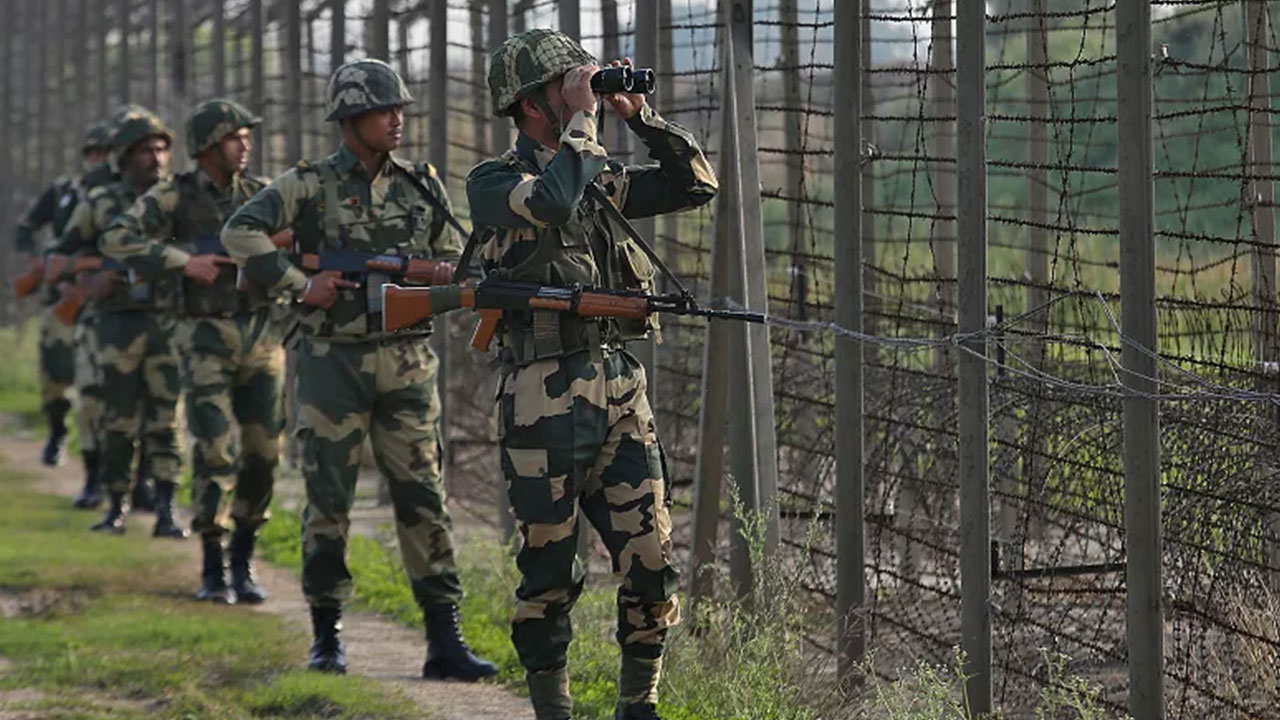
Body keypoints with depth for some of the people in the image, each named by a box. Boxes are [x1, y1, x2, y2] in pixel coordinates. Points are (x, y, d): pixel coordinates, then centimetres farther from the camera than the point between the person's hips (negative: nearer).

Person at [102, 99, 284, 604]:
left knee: (263, 452, 1)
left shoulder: (263, 195, 7)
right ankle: (212, 570, -2)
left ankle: (243, 561, 16)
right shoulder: (174, 196, -4)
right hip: (206, 339, -3)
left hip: (261, 336, 4)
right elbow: (117, 241, -13)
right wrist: (184, 262, -20)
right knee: (216, 449, -11)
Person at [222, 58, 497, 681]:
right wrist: (300, 285, -17)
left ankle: (444, 640, -1)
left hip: (406, 361, 3)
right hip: (333, 363, -3)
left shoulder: (421, 186, 9)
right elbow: (240, 233, -12)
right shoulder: (309, 186, -3)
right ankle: (326, 635, 14)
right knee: (328, 499, 3)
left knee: (423, 495, -1)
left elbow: (453, 261, 17)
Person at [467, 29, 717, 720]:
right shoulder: (492, 183, -4)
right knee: (549, 577, 3)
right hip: (544, 404, -5)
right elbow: (553, 199, -25)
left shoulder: (601, 177, 15)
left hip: (621, 395, 5)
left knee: (652, 566, 1)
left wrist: (639, 114, 7)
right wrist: (582, 117, -14)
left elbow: (697, 183, 15)